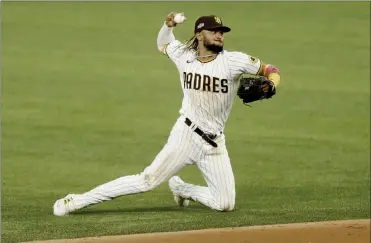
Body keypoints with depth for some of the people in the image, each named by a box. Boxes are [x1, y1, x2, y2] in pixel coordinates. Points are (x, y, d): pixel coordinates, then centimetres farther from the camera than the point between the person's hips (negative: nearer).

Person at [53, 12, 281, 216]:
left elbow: (271, 71, -5)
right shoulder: (183, 55, -1)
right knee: (148, 180, -10)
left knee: (225, 204, -3)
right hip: (186, 133, -1)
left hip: (215, 143, 1)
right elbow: (162, 43, 20)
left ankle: (181, 188, 23)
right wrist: (168, 26, -1)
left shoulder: (233, 60, -9)